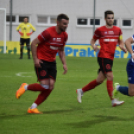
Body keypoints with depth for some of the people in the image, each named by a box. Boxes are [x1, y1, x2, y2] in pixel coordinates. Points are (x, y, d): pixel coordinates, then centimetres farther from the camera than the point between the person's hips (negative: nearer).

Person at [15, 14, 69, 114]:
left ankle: (33, 108, 8)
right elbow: (33, 43, -13)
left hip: (52, 62, 7)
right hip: (41, 62, -7)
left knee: (50, 87, -3)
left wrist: (64, 64, 8)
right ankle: (25, 87, 13)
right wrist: (35, 59, -16)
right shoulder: (48, 32, -19)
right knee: (44, 86, -16)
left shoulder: (64, 35, 3)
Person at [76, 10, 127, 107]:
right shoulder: (100, 30, 1)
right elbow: (93, 40, 10)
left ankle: (81, 91, 25)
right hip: (103, 56, -6)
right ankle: (113, 100, -16)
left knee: (100, 80, 9)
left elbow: (121, 43, 17)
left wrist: (123, 48, -5)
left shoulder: (118, 30, 12)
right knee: (110, 76, -16)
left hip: (110, 58, 6)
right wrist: (94, 46, -11)